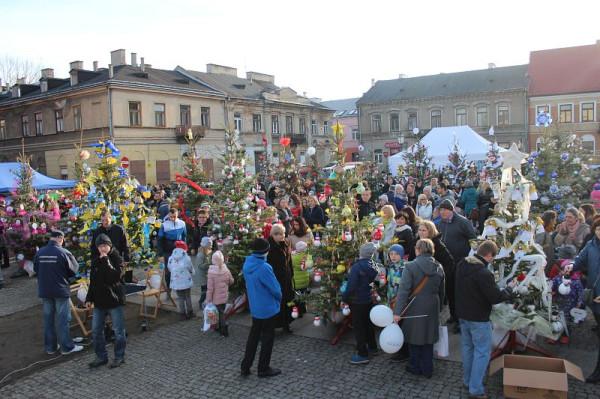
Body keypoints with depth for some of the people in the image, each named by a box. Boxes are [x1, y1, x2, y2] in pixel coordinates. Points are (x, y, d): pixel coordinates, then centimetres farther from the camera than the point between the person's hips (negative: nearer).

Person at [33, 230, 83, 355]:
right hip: (61, 290, -5)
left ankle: (50, 347, 22)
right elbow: (73, 270, -8)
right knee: (62, 319, 3)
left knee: (48, 318, 13)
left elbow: (36, 270, 9)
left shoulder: (39, 252, -2)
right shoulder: (63, 252, -16)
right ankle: (66, 347, 10)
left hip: (44, 291, 5)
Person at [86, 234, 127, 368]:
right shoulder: (95, 260, 9)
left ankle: (119, 356, 18)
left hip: (114, 300, -5)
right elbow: (92, 281, 15)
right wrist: (89, 298, 11)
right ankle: (101, 356, 24)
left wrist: (106, 260, -23)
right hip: (99, 300, 6)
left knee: (118, 330, 4)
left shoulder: (116, 258, -8)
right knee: (96, 330, 10)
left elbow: (115, 276, -25)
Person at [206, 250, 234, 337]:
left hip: (217, 297, -4)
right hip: (225, 296, 5)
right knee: (222, 312, 21)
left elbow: (210, 287, -19)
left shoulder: (211, 271, -22)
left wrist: (208, 299, -9)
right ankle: (221, 327, 35)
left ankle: (224, 331, 13)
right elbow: (231, 281, 6)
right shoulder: (226, 269, -8)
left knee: (220, 313, 8)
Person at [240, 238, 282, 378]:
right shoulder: (264, 267, -28)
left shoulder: (247, 264, -4)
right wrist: (279, 298, -1)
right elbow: (275, 288, -21)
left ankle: (245, 367, 25)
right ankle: (264, 369, 22)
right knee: (267, 337, 9)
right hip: (267, 308, -7)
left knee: (253, 335, 19)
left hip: (254, 307, 7)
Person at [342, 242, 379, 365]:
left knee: (358, 327, 2)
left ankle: (362, 354, 7)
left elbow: (351, 286, -22)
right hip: (369, 300, 7)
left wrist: (344, 298, -11)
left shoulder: (357, 267, -22)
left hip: (357, 302, -7)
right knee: (368, 323, 23)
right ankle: (372, 346, 37)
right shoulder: (373, 266, -2)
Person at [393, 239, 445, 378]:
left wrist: (397, 312, -18)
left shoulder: (410, 267, -16)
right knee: (428, 338, 16)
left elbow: (403, 291, -20)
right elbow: (441, 292, 8)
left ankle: (415, 367, 25)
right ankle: (427, 370, 26)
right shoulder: (439, 268, 1)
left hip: (415, 308, -4)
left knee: (415, 337, 12)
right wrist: (439, 308, 20)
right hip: (432, 308, 5)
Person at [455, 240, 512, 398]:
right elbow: (495, 297, -22)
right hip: (479, 319, -8)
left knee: (467, 347, 20)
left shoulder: (462, 265, -1)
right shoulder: (483, 273, -28)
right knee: (482, 352, 4)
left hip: (462, 314, 8)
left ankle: (467, 380, 33)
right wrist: (508, 291, -3)